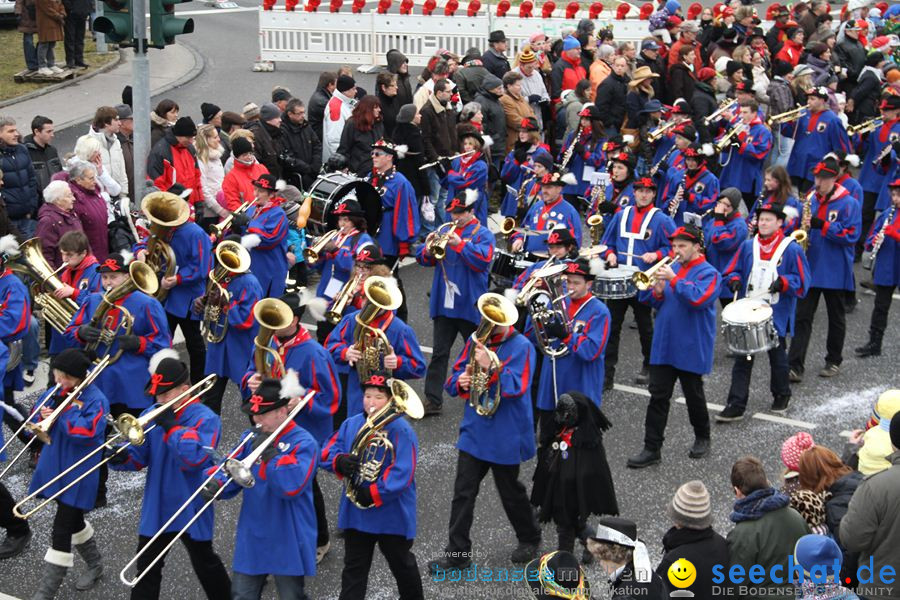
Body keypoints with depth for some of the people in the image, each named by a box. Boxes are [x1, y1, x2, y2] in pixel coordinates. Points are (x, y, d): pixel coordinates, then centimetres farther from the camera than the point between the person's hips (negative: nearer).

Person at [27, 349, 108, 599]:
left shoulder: (95, 399, -15)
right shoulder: (52, 394, 4)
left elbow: (88, 432, -27)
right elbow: (36, 425, 8)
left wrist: (68, 409, -24)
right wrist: (43, 417, -14)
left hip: (78, 473, -7)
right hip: (54, 468, 7)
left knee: (61, 531, -8)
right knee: (73, 520, 23)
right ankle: (95, 565, 45)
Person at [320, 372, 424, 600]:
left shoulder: (400, 430, -16)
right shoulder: (351, 424, 3)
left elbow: (402, 473, -23)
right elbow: (327, 452, 2)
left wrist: (374, 494, -26)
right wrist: (339, 461, -21)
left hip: (392, 514, -4)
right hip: (355, 511, 4)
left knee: (401, 564, 17)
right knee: (353, 568, 10)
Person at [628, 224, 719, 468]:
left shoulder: (708, 273, -8)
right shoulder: (672, 267, 9)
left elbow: (699, 298, -26)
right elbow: (656, 303, 12)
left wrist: (673, 279, -26)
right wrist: (658, 292, -10)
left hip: (691, 348, -5)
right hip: (663, 345, 5)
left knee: (694, 395, 11)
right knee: (658, 396, 1)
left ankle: (702, 438, 33)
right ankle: (652, 448, 3)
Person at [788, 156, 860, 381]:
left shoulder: (848, 203, -8)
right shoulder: (810, 199, 6)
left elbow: (851, 235, -16)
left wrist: (823, 226, -23)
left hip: (835, 272, -3)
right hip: (810, 268, 3)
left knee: (836, 318, 12)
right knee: (802, 317, -4)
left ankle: (834, 361, 28)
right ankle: (795, 366, -7)